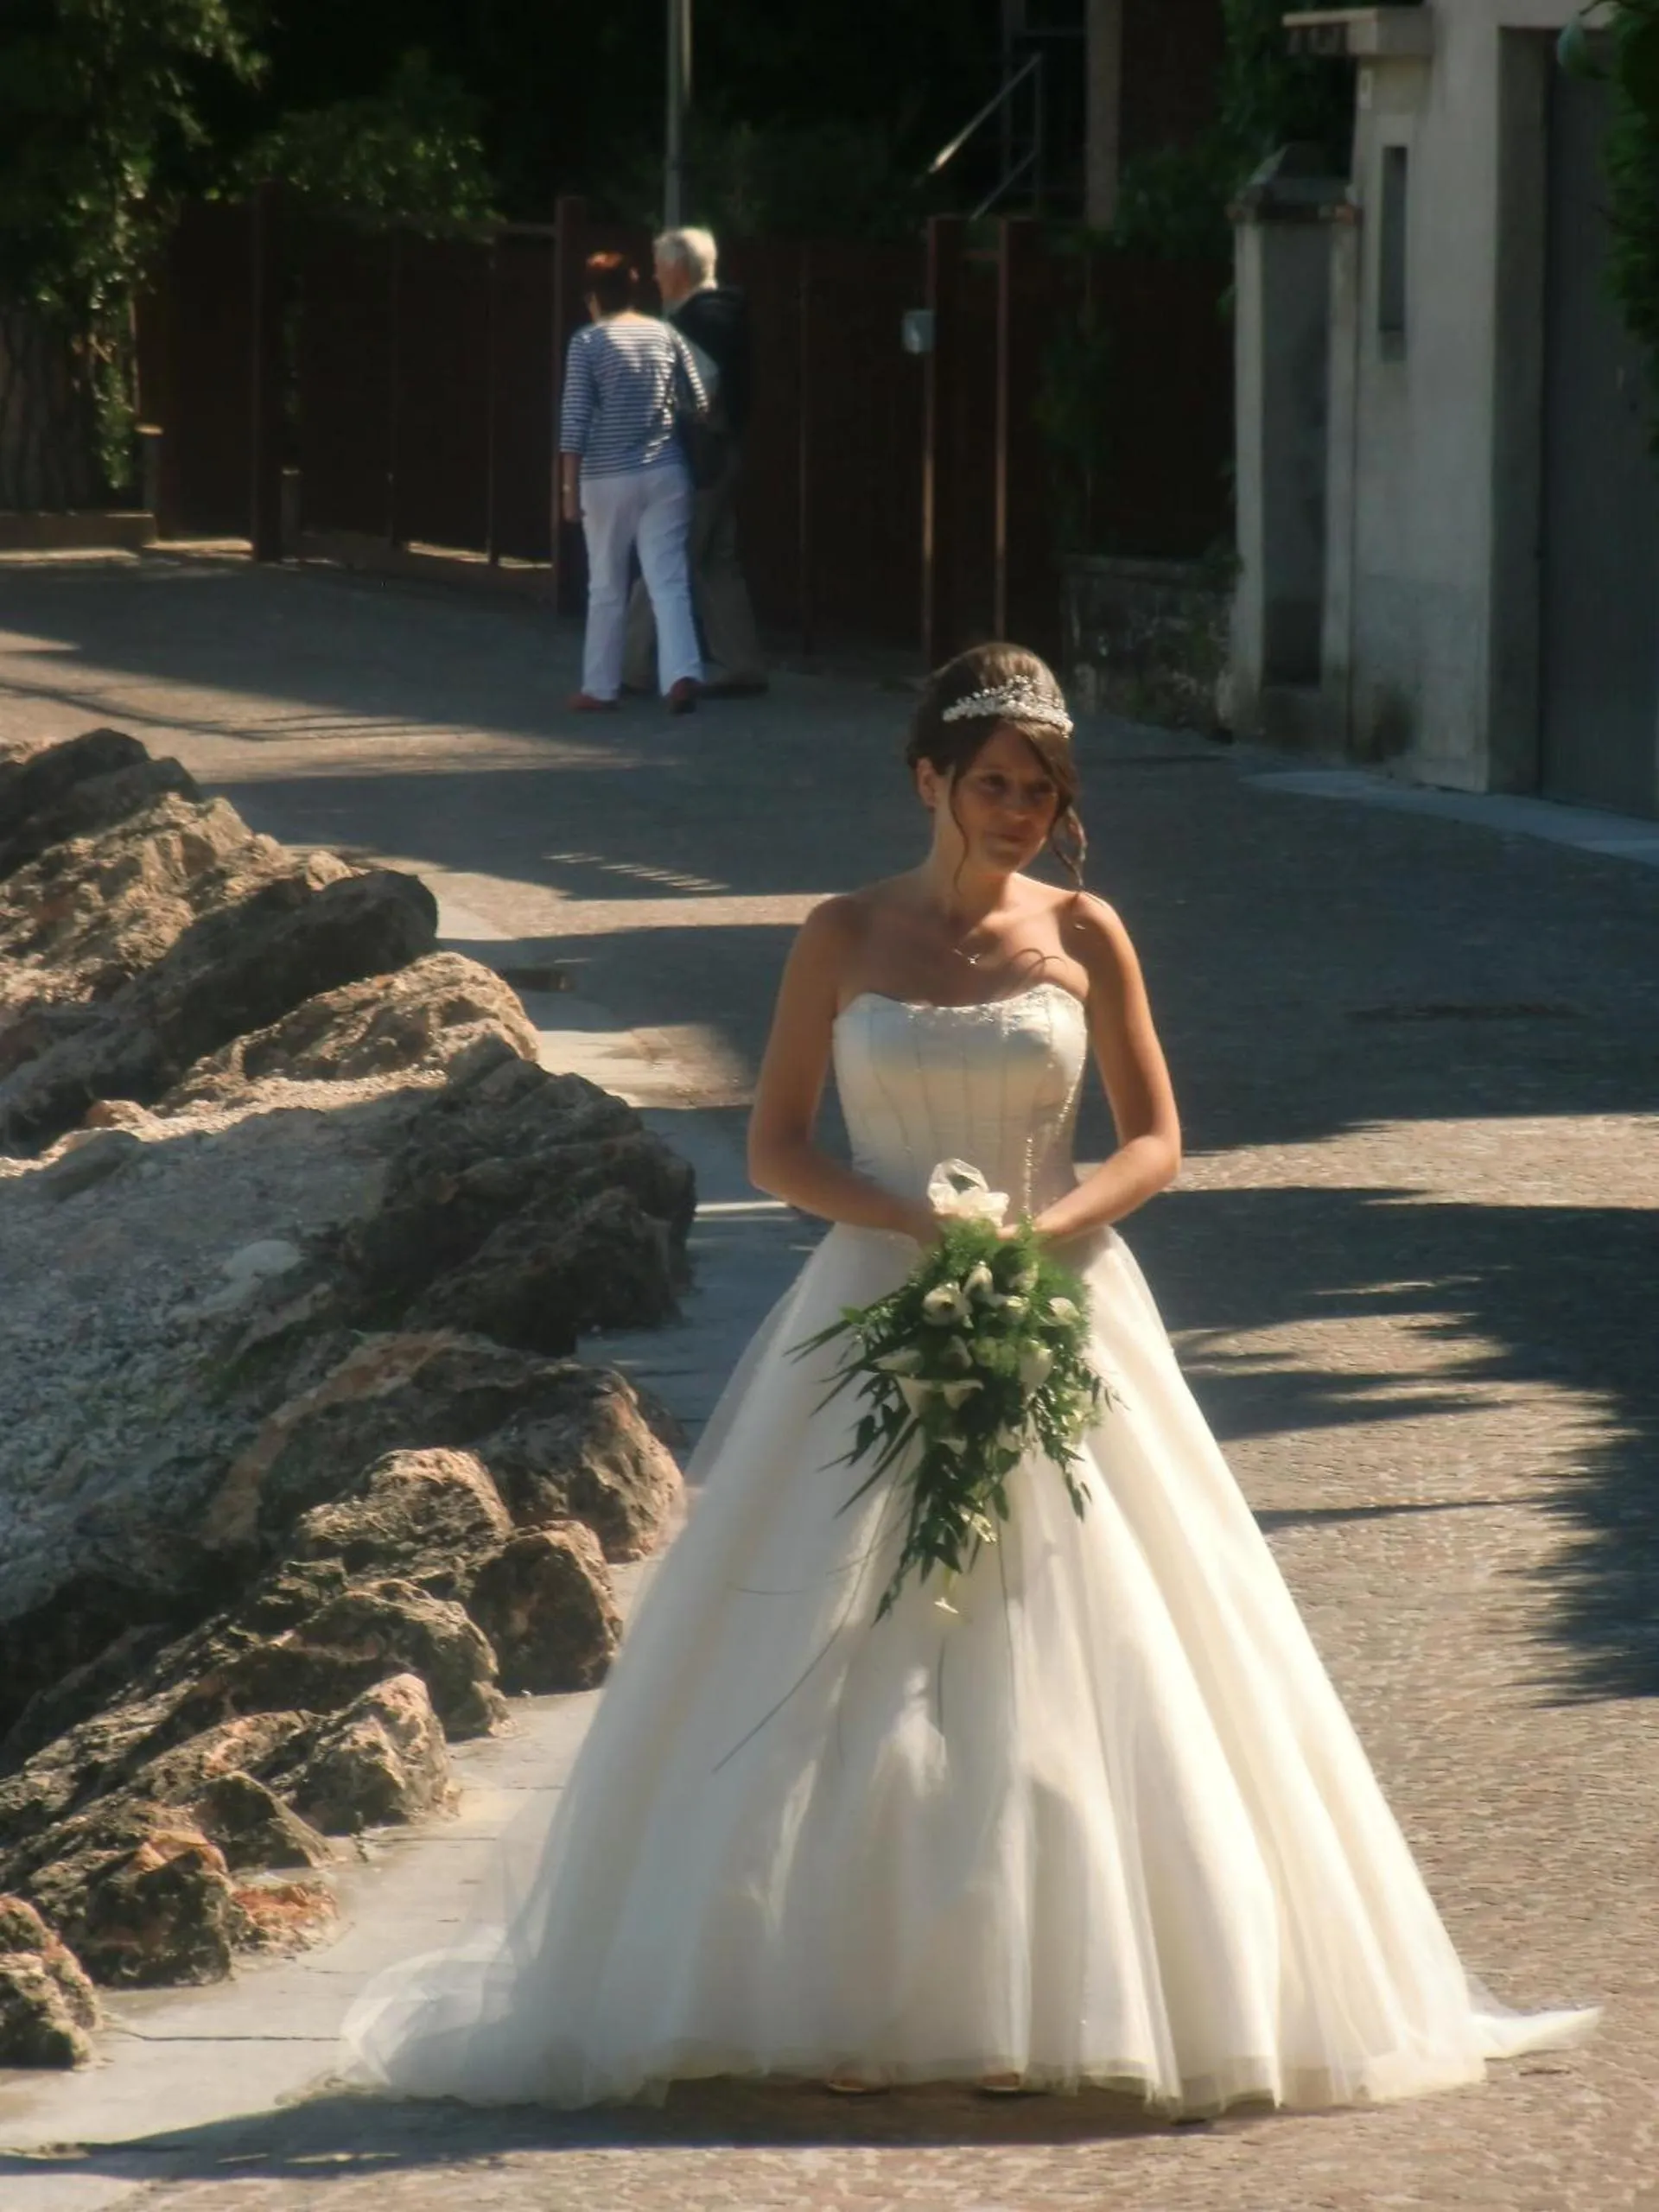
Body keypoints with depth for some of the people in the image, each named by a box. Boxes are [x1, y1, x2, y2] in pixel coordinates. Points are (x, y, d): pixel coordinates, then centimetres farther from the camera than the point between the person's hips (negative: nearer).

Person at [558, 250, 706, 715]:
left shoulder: (587, 342, -5)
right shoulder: (665, 336, 5)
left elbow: (574, 420, -7)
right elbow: (698, 405, 10)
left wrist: (569, 486, -3)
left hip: (608, 480, -2)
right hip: (665, 473, 2)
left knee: (607, 589, 9)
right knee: (669, 581, -2)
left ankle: (599, 689, 16)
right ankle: (682, 674, -20)